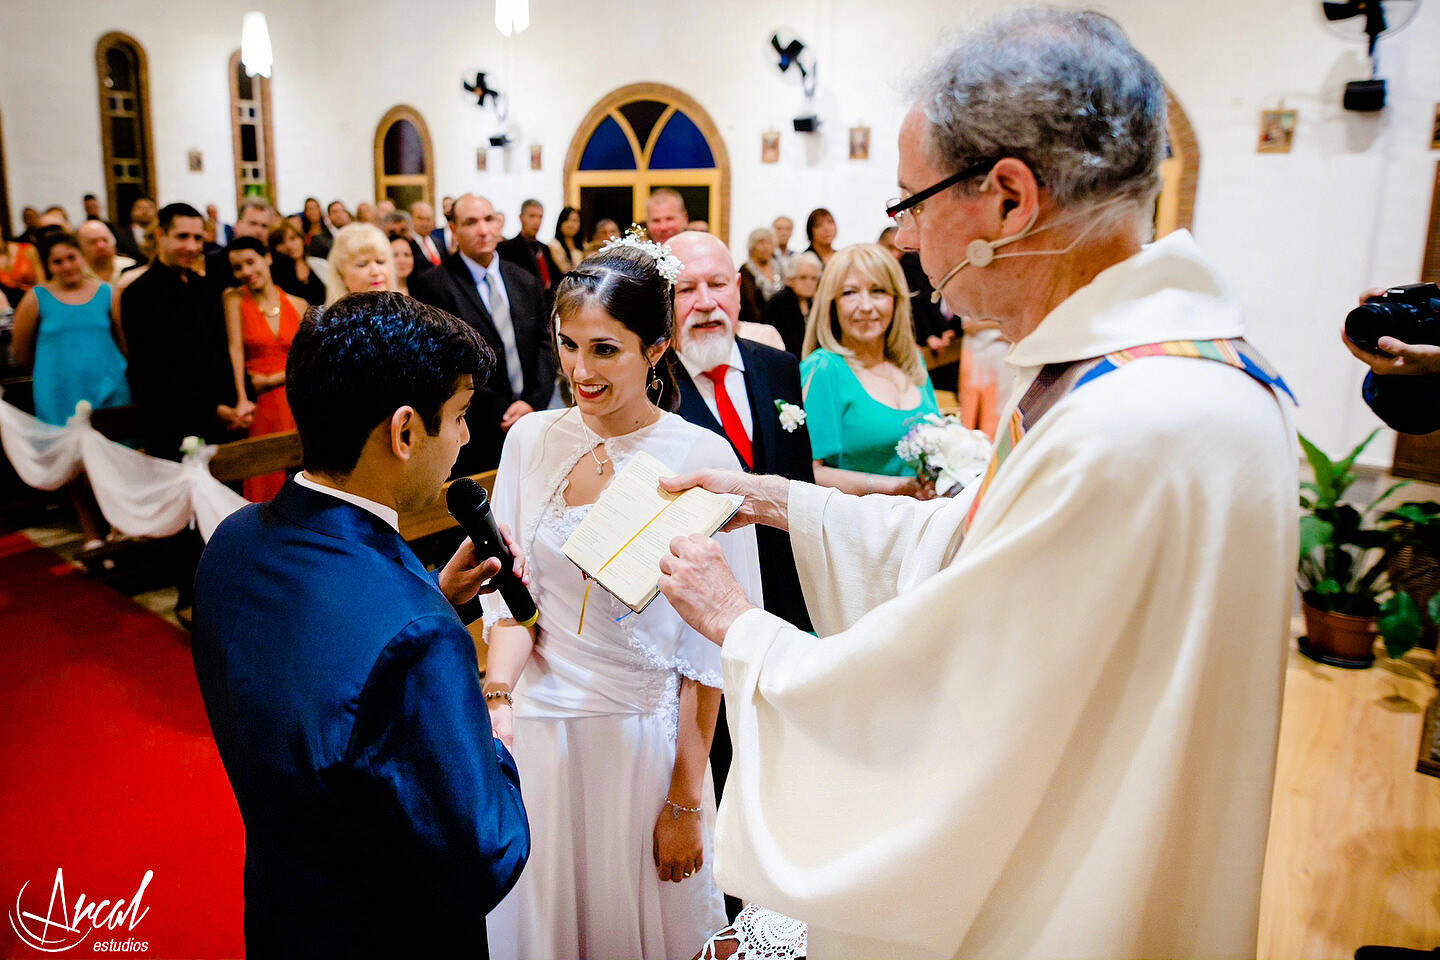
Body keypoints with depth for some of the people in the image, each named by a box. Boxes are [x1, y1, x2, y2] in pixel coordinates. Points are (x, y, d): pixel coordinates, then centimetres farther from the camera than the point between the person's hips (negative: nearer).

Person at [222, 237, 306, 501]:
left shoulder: (298, 305, 7)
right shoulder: (234, 298, 3)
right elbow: (235, 348, -6)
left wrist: (272, 380, -8)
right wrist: (242, 398, -15)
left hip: (294, 398, 2)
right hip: (257, 404, -2)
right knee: (261, 479, -2)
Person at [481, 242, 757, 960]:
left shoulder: (702, 459, -14)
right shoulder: (531, 439, -3)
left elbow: (709, 646, -10)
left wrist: (686, 800, -8)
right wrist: (498, 694, -15)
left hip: (647, 737, -3)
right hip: (536, 730, 3)